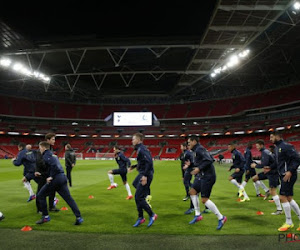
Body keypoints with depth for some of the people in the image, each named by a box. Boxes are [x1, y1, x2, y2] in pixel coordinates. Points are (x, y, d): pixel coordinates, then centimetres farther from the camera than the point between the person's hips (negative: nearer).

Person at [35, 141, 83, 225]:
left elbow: (54, 166, -19)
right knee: (68, 198, 5)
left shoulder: (46, 155, -4)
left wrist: (51, 177, -14)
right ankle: (79, 217, 0)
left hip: (56, 178, -8)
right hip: (63, 177, 8)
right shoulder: (53, 155, 24)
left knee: (41, 195, 9)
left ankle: (45, 216, 12)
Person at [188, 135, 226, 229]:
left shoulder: (199, 149, -15)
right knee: (192, 191, 11)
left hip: (207, 177, -10)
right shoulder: (196, 150, 14)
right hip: (201, 176, 10)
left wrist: (199, 168, -23)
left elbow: (209, 160, -25)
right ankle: (197, 215, 18)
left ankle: (221, 218, 4)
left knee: (204, 199, -7)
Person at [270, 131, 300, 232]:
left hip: (288, 176, -9)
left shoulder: (286, 146, -14)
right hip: (283, 175, 9)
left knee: (283, 197, -6)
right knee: (289, 198, 13)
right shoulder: (276, 148, 14)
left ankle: (288, 223, 7)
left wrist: (290, 171, -22)